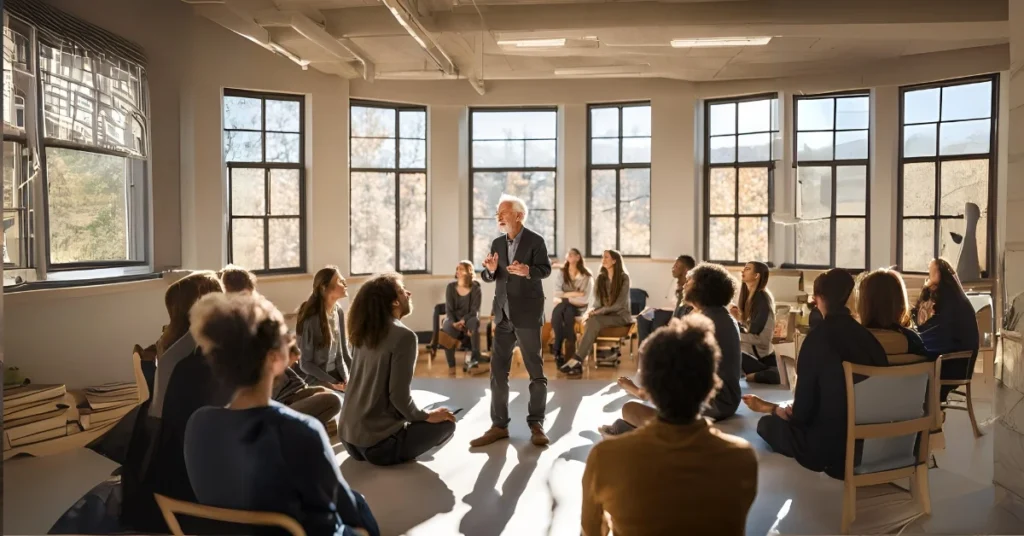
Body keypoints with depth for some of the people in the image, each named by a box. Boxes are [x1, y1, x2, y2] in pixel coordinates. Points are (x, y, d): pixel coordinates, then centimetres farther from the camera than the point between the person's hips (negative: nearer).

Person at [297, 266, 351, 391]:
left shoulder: (339, 311, 0)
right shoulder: (311, 319, -17)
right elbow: (305, 364, -12)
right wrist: (332, 383, -15)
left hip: (338, 374, 5)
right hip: (317, 378, -5)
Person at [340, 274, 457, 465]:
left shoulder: (364, 333, 6)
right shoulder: (403, 336, -16)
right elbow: (399, 395, -18)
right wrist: (427, 417, -4)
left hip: (348, 435, 7)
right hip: (376, 441, -7)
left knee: (412, 416, 30)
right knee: (446, 424, 9)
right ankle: (389, 453, 1)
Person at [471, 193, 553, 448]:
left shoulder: (535, 241, -6)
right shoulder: (497, 243, 11)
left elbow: (546, 270, -14)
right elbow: (489, 277, 9)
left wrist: (527, 271, -32)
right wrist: (490, 269, -13)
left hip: (527, 314, -6)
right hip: (503, 314, 6)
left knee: (535, 371, 4)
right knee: (497, 371, 6)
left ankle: (536, 424, 14)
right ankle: (499, 425, 14)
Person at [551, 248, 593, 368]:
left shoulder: (587, 276, -1)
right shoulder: (562, 273, 8)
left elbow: (585, 299, -10)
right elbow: (557, 293, -3)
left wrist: (565, 297, -11)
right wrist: (572, 294, -15)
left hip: (578, 307, -2)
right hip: (563, 305, 2)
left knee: (567, 310, -36)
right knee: (557, 312, -34)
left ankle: (558, 351, -31)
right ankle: (558, 352, -32)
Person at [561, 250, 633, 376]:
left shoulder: (623, 278, -6)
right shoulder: (600, 278, 11)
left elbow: (619, 304, -13)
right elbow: (596, 301, 7)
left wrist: (597, 312, -21)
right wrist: (590, 310, -17)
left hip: (620, 316, -4)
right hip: (604, 315, 4)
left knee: (593, 321, -34)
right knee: (588, 321, -32)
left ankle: (576, 360, -34)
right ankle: (579, 362, -37)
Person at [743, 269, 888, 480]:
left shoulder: (818, 338, -17)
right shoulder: (868, 336, 1)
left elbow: (802, 413, -16)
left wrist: (770, 408, 7)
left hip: (828, 446, -7)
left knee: (767, 423, 12)